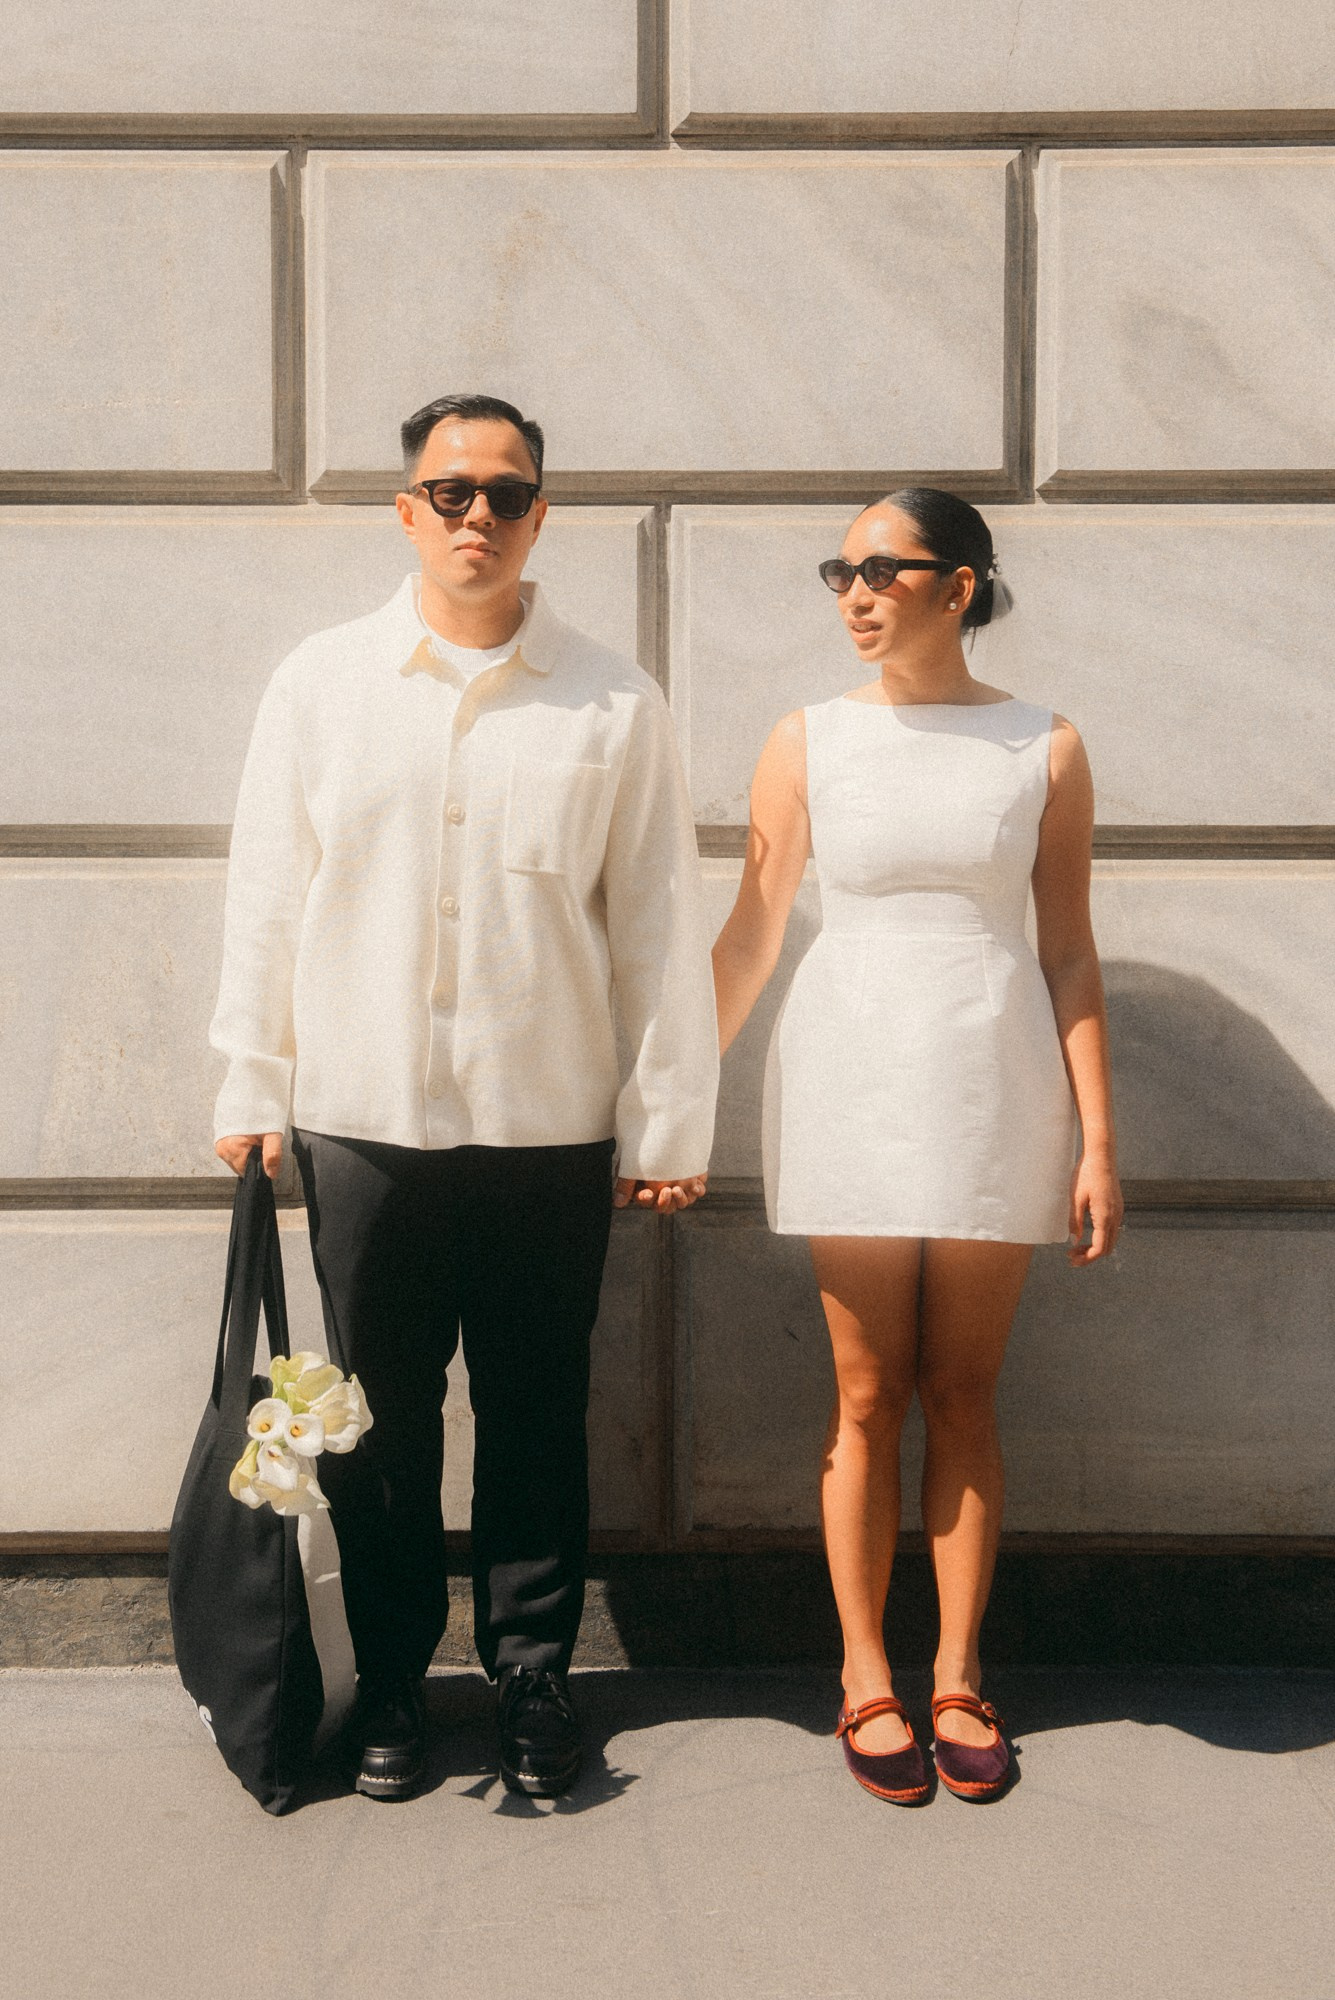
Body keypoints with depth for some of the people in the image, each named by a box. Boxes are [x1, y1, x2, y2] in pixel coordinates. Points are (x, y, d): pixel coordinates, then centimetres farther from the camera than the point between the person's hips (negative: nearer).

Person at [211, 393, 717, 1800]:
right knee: (378, 1418, 9)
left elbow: (660, 926, 2)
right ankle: (390, 1676, 26)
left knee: (537, 1417, 8)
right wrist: (252, 1088, 5)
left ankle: (532, 1672, 25)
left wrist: (668, 1122, 1)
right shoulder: (321, 684, 4)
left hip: (549, 1125, 0)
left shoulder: (613, 705, 1)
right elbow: (266, 899, 7)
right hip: (362, 1118, 1)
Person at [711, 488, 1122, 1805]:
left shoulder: (1044, 749, 3)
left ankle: (958, 1673, 21)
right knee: (868, 1397, 4)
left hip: (993, 1092, 0)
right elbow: (748, 936, 6)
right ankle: (866, 1678, 19)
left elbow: (1069, 956, 4)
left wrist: (1097, 1139, 1)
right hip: (851, 1085, 0)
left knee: (963, 1392, 6)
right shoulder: (808, 743, 3)